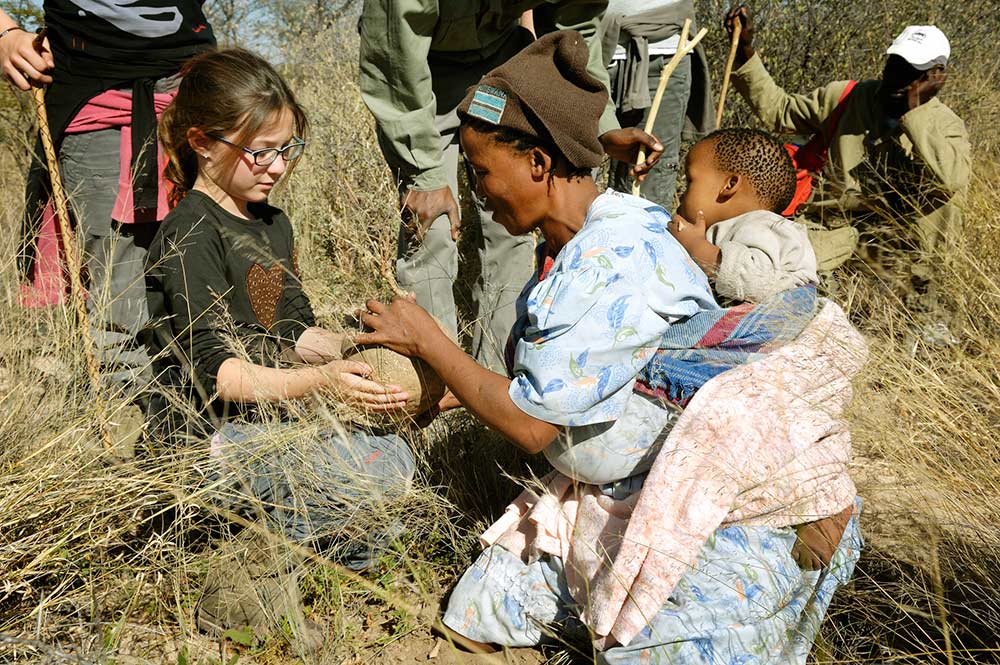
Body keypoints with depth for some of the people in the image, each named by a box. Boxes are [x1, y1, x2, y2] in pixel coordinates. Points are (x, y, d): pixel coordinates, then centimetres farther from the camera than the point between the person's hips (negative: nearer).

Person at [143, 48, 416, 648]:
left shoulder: (272, 224, 13)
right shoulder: (190, 238, -15)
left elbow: (294, 334, 15)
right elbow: (214, 371, -21)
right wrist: (319, 382, -34)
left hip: (263, 425, 9)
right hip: (209, 439, -9)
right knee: (387, 466, -22)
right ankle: (264, 565, -11)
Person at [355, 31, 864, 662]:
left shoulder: (615, 264, -26)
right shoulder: (567, 244, 5)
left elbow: (529, 423, -20)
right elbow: (539, 384, 11)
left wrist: (428, 341, -9)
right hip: (614, 497, 9)